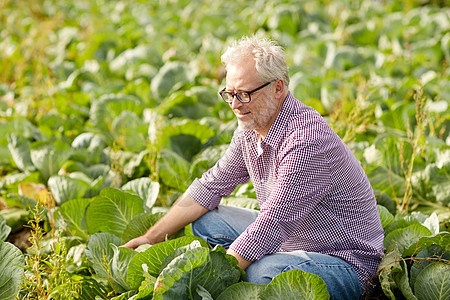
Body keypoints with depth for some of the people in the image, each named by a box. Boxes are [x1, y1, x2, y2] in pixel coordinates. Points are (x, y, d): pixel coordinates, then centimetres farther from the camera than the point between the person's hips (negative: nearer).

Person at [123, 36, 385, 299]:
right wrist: (152, 237, 5)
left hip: (347, 264, -8)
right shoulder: (250, 129, -1)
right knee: (205, 221, 7)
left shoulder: (306, 141, -29)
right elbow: (211, 187, 9)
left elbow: (269, 228, -31)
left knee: (261, 271, -36)